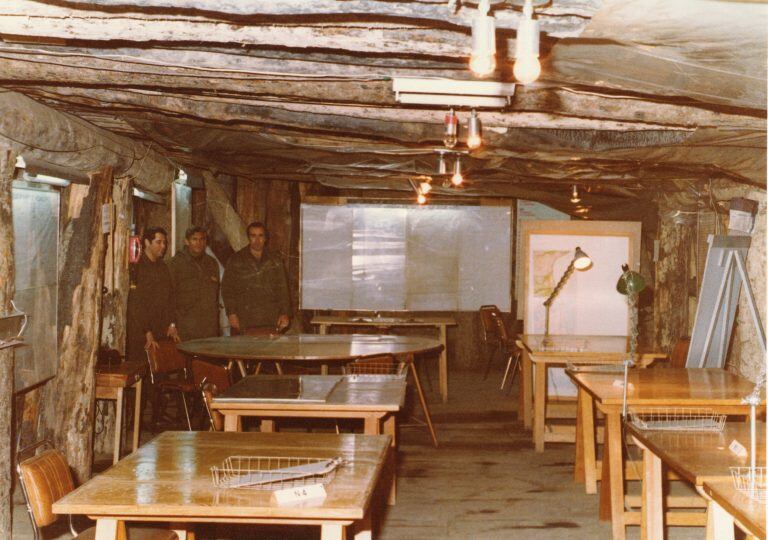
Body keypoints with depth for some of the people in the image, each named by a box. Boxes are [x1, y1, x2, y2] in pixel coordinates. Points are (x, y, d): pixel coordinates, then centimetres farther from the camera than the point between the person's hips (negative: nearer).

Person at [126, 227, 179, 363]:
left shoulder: (162, 267, 15)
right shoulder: (137, 267, -9)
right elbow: (136, 304, -13)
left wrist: (171, 324, 7)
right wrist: (147, 333, -15)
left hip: (162, 333, 7)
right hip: (141, 335, -7)